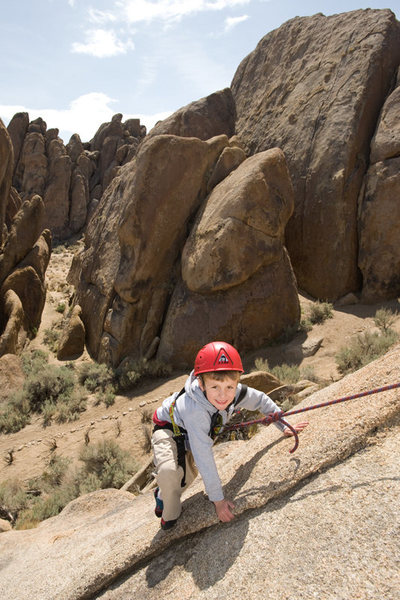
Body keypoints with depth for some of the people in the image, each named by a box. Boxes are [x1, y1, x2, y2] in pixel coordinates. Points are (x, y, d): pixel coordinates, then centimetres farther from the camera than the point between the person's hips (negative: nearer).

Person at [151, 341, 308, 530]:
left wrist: (284, 427, -4)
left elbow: (261, 400, -7)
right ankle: (170, 514, 2)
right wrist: (217, 499, -33)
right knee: (169, 471, -29)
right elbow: (204, 457, -41)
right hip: (168, 428, -6)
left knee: (190, 473, 17)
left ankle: (162, 495, 47)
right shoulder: (195, 410, -47)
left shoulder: (238, 392, -30)